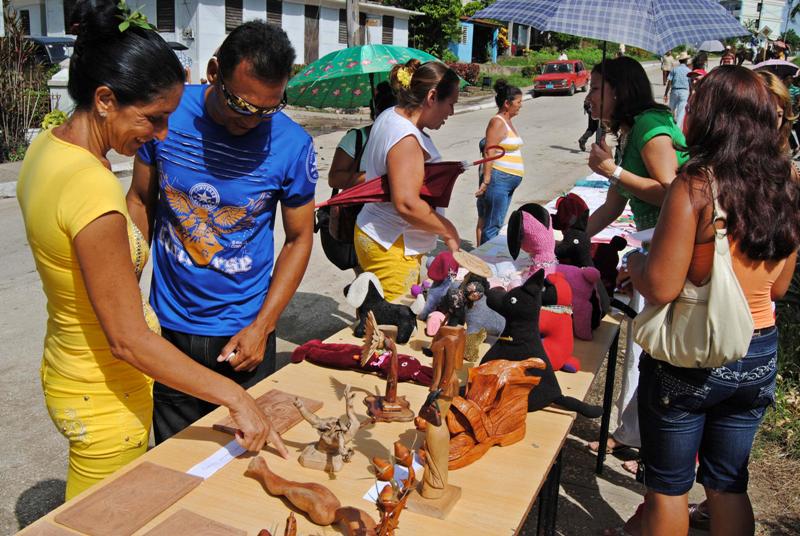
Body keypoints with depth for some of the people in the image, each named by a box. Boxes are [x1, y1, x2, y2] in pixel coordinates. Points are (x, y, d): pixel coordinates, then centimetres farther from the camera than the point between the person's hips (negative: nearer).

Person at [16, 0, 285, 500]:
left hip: (66, 370, 9)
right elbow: (128, 339, -28)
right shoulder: (91, 186, -31)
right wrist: (236, 399, -26)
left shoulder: (48, 146, -2)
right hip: (108, 399, -9)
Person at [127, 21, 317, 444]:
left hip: (243, 335, -1)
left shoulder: (293, 145, -13)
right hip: (168, 328, 1)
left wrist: (262, 327, -9)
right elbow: (140, 202, 2)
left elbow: (299, 238, -3)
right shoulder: (166, 113, -10)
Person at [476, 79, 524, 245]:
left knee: (496, 224, 13)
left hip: (508, 182, 10)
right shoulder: (497, 122, -12)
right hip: (498, 179, -10)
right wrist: (486, 181, -24)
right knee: (492, 226, -8)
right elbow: (489, 153, -19)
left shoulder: (507, 121, 17)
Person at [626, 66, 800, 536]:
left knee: (668, 486, 14)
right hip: (758, 356, 6)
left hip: (689, 359, -6)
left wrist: (635, 261, -2)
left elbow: (661, 288, -22)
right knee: (729, 484, 21)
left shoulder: (696, 185, -20)